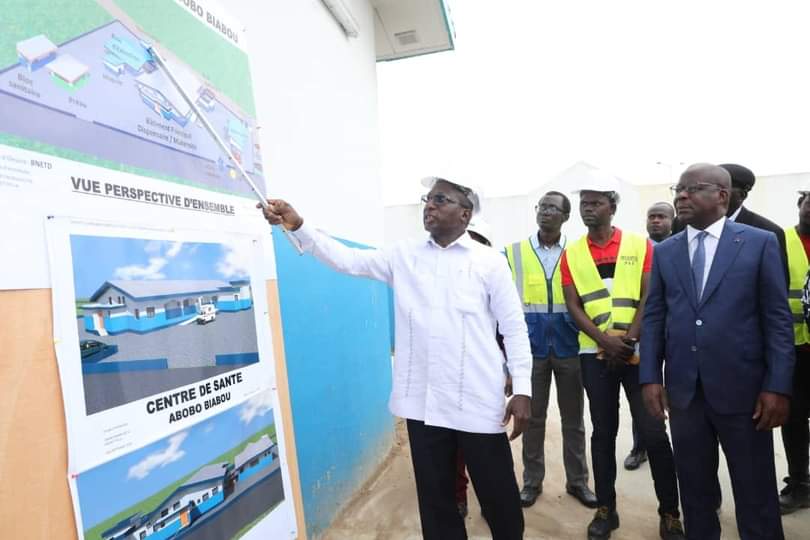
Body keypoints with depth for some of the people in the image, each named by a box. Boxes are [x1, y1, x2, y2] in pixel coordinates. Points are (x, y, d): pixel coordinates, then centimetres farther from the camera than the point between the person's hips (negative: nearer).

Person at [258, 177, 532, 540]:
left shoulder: (490, 261, -1)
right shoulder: (403, 256, 6)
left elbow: (514, 328, -1)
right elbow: (348, 260, -1)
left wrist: (522, 389, -6)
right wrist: (298, 228, -13)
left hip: (478, 402, -2)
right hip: (422, 402, 3)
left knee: (498, 495, 12)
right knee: (434, 497, 17)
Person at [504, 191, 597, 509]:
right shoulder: (514, 252, 0)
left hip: (568, 346, 1)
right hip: (530, 346, 0)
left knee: (573, 417, 12)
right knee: (532, 417, 10)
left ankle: (577, 481, 29)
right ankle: (532, 481, 26)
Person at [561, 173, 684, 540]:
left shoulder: (640, 245, 1)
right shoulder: (571, 253, 4)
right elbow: (573, 306, -2)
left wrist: (629, 339, -14)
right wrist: (606, 341, -13)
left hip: (639, 351, -1)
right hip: (595, 355, 2)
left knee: (653, 431, 2)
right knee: (603, 432, 10)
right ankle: (606, 509, 23)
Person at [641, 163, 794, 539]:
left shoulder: (760, 243, -1)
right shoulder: (664, 252, 7)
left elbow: (778, 319, -3)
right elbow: (653, 318, 5)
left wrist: (778, 386, -9)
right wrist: (650, 377, -1)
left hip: (741, 389, -2)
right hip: (683, 391, 3)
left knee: (756, 495, 11)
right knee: (694, 490, 16)